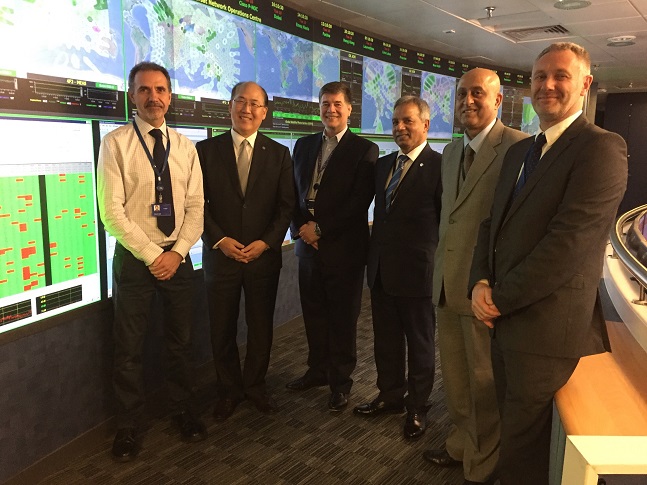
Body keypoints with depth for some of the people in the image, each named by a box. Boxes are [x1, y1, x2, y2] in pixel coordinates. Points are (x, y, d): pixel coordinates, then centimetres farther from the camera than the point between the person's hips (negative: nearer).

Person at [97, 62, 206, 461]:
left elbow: (196, 206, 2)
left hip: (178, 258, 3)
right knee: (130, 349, 9)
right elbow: (112, 212, -12)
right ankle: (128, 427, 27)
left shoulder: (185, 147, 4)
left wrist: (177, 252, -10)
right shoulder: (116, 143, -7)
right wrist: (152, 256, -15)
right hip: (134, 259, -3)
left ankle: (184, 412, 34)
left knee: (181, 342, 14)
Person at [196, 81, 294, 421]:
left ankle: (255, 385, 31)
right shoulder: (206, 150, 1)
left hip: (264, 255, 1)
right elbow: (198, 203, -1)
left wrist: (265, 243, -10)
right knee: (222, 330, 9)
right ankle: (229, 389, 28)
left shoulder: (279, 154, 4)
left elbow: (285, 206, 2)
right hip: (221, 254, 0)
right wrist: (220, 240, -12)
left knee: (261, 327, 11)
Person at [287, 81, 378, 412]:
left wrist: (320, 228, -14)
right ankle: (318, 370, 32)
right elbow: (293, 192, 11)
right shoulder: (304, 146, 13)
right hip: (308, 245, 5)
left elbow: (359, 202, -12)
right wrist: (301, 229, -5)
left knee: (343, 319, 7)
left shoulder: (364, 150, -3)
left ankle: (340, 382, 22)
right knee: (313, 314, 14)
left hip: (344, 248, -4)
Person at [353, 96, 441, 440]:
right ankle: (391, 395, 38)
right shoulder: (383, 164, 10)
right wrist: (374, 255, 11)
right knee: (386, 341, 19)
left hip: (417, 271, -6)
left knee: (419, 344, 12)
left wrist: (441, 266, -12)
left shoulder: (439, 166, -12)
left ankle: (417, 407, 30)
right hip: (381, 270, 7)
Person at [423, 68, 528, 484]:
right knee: (455, 378, 21)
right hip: (447, 286, 8)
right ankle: (461, 445, 43)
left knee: (485, 385, 9)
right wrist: (441, 270, 14)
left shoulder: (518, 147, -13)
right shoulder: (451, 152, 14)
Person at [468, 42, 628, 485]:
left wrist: (500, 299, -15)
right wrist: (481, 283, -6)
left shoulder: (601, 148, -14)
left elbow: (569, 242, -22)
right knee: (514, 430, 24)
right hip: (506, 320, 8)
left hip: (546, 328, -8)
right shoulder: (519, 151, 13)